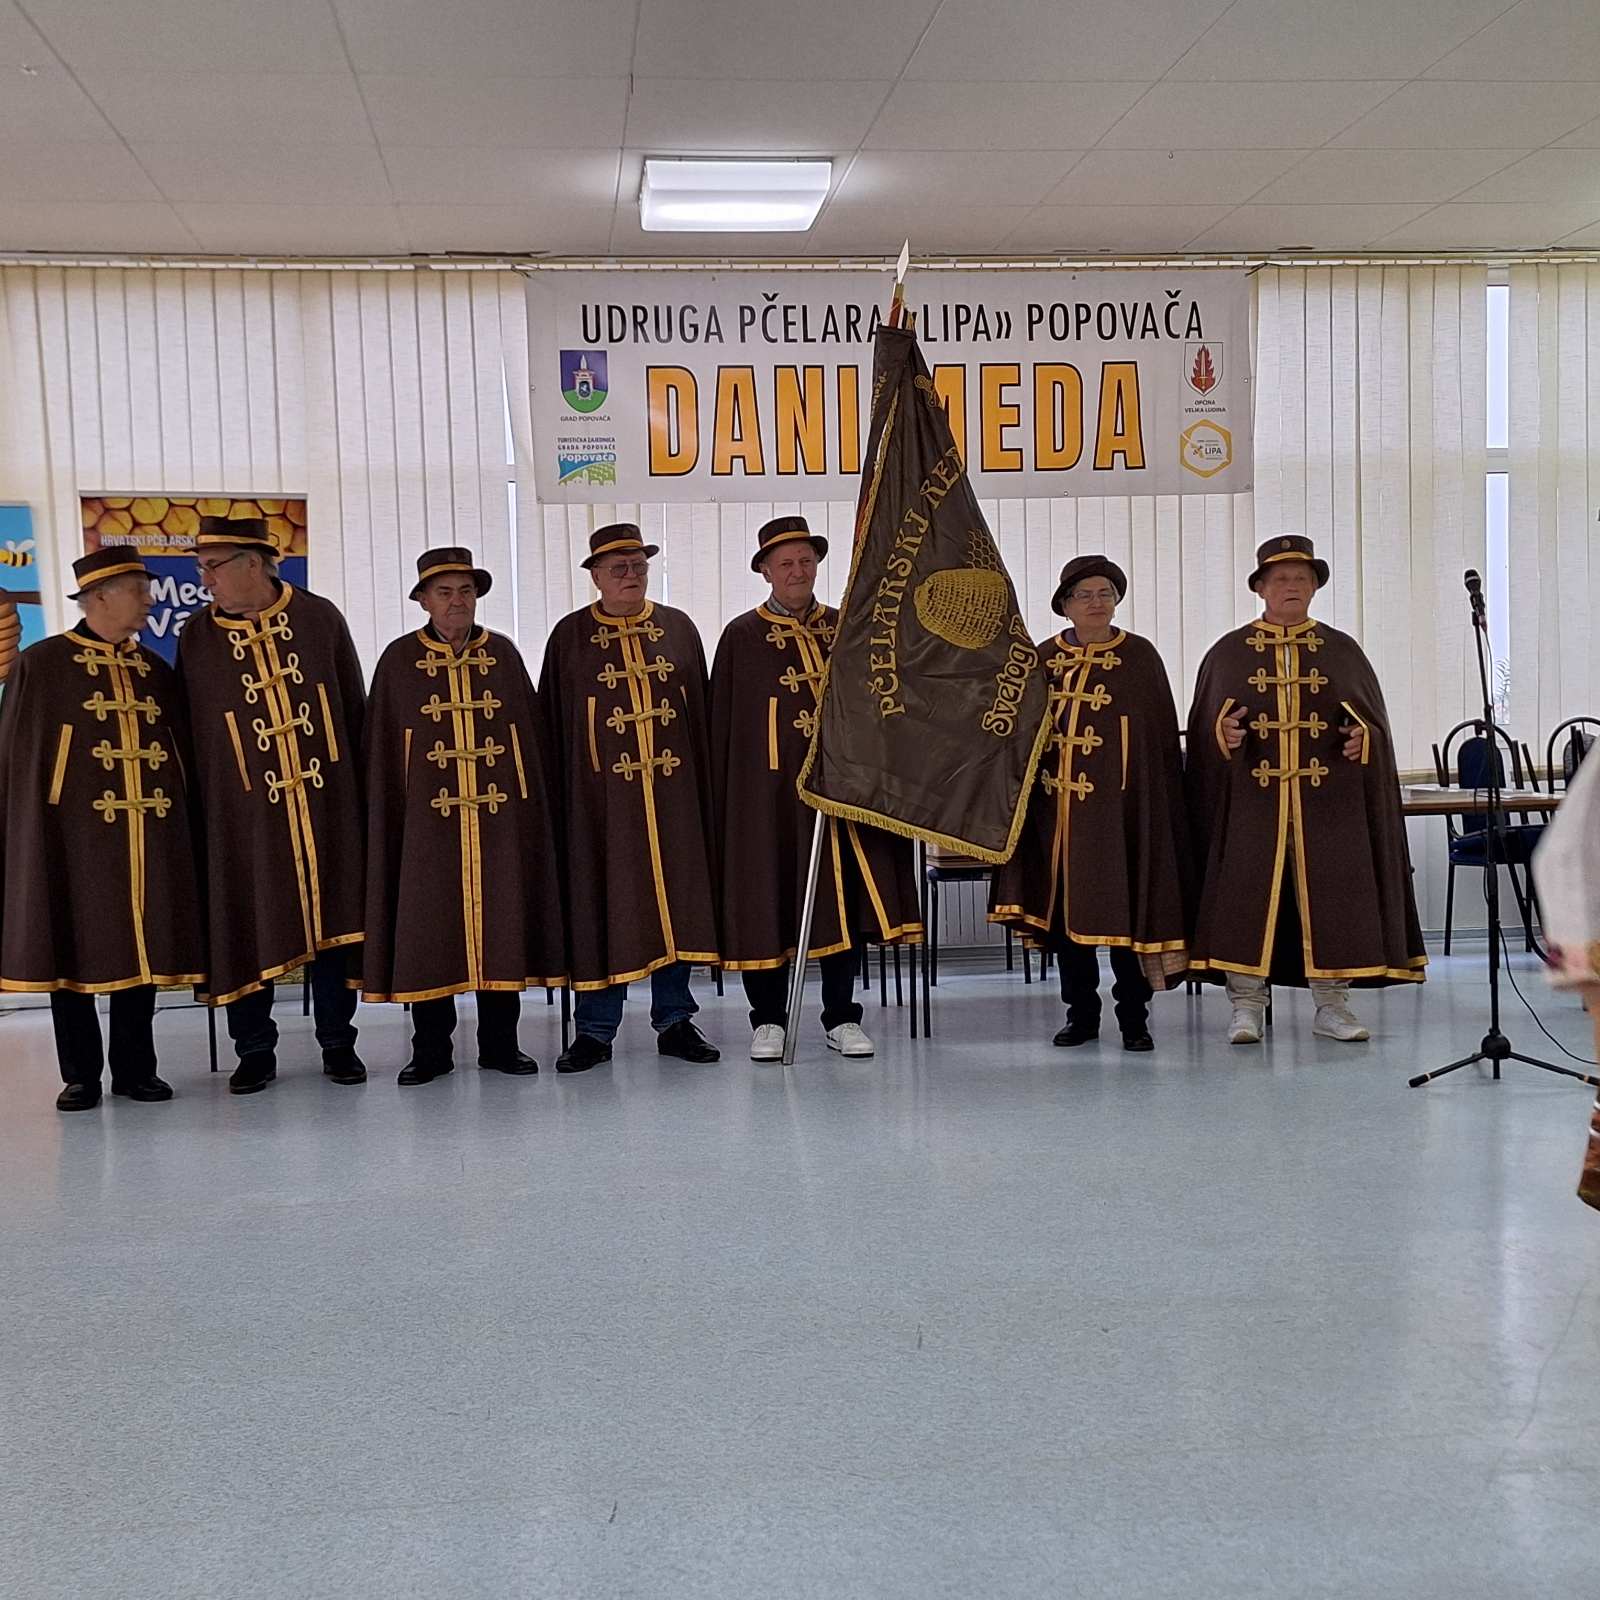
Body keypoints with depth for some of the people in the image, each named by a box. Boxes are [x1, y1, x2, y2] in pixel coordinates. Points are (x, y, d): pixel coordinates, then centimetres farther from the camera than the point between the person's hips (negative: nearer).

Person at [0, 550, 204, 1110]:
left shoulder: (155, 670, 13)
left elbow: (183, 752, 15)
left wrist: (185, 825, 8)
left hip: (151, 837, 4)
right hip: (73, 836, -4)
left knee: (141, 950, 6)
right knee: (74, 952, 2)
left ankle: (136, 1069, 17)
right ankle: (80, 1076, 12)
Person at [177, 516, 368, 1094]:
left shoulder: (319, 617, 1)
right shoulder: (196, 636, 2)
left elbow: (354, 711, 6)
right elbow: (187, 728, 6)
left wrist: (360, 789, 5)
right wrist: (200, 807, 2)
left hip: (327, 808, 0)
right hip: (242, 814, 0)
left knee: (332, 926, 7)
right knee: (248, 931, 4)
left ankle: (338, 1043, 19)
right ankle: (255, 1051, 18)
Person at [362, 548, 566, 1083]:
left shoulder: (503, 653, 8)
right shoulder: (399, 660, 4)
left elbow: (527, 734, 10)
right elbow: (382, 752, 4)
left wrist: (532, 809, 5)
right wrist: (388, 818, -1)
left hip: (500, 818, 2)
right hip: (428, 821, -1)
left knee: (502, 925, 5)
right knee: (429, 932, 2)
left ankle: (500, 1043, 16)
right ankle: (431, 1050, 14)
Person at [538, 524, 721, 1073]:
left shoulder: (678, 628, 10)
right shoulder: (570, 636, 5)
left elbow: (700, 711, 11)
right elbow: (553, 725, 4)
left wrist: (703, 788, 6)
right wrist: (560, 798, -2)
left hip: (672, 791, 2)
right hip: (600, 795, -2)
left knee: (676, 901, 5)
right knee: (601, 904, 1)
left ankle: (674, 1021, 16)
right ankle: (594, 1031, 9)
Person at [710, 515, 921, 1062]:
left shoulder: (845, 628, 11)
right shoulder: (741, 636, 3)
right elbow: (722, 724, 1)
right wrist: (724, 800, -3)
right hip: (768, 791, -3)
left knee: (844, 898, 5)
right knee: (767, 900, 2)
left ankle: (841, 1017, 17)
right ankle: (768, 1021, 13)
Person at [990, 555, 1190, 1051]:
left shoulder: (1140, 657, 3)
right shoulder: (1041, 659, 9)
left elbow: (1162, 736, 2)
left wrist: (1159, 804, -4)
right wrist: (1024, 795, 4)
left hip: (1119, 805, -3)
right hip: (1055, 805, 3)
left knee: (1123, 908, -1)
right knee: (1063, 908, 6)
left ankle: (1134, 1018, 9)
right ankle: (1081, 1013, 18)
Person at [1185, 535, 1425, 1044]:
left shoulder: (1343, 651, 11)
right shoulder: (1227, 653, 8)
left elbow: (1374, 721, 12)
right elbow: (1203, 728, 7)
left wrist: (1363, 738, -9)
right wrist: (1221, 733, -14)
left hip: (1329, 799, 1)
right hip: (1251, 800, -1)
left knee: (1331, 897, 1)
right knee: (1247, 896, -3)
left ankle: (1332, 1005, 11)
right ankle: (1246, 1007, 5)